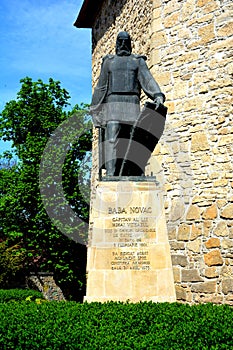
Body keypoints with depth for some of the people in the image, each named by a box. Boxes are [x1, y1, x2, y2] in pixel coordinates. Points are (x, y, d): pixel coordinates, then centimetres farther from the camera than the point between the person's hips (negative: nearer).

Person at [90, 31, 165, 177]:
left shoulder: (138, 61, 18)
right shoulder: (108, 61, 21)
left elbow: (147, 79, 3)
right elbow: (101, 87, 19)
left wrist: (158, 95, -18)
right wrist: (96, 113, 12)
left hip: (132, 105, 0)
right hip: (113, 103, 0)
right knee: (112, 140, -13)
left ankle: (136, 175, -7)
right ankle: (111, 173, -20)